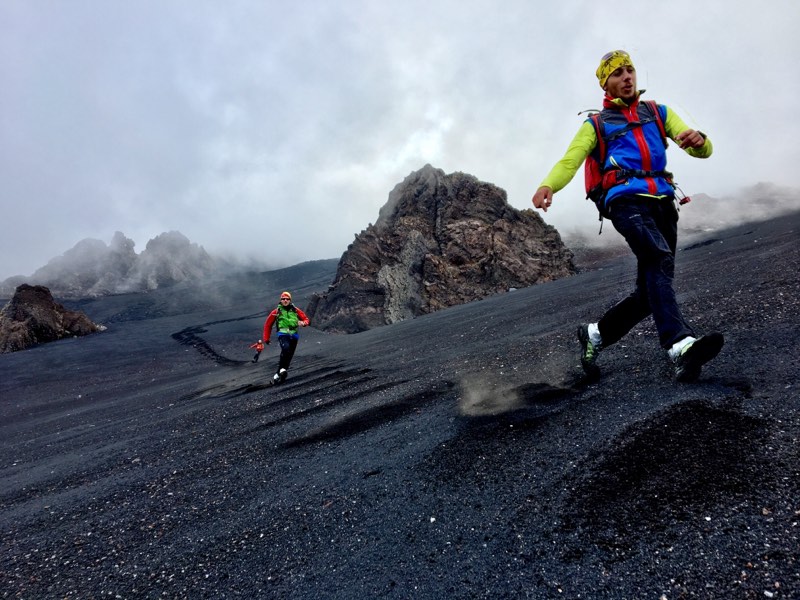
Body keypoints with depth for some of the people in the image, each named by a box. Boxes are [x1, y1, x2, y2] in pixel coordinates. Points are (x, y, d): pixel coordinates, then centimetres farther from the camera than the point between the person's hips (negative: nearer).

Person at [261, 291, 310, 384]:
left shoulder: (295, 310, 11)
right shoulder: (276, 312, 8)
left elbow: (306, 319, 16)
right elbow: (268, 324, 16)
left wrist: (303, 323, -9)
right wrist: (266, 338, 14)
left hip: (293, 335, 3)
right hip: (283, 334, -3)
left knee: (289, 355, 1)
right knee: (285, 349, -31)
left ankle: (279, 374, 8)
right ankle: (282, 369, -23)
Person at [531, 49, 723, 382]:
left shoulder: (659, 113, 25)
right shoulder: (596, 125, 19)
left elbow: (703, 151, 14)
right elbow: (569, 161, 2)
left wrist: (698, 139, -12)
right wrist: (547, 185, -21)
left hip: (662, 202, 4)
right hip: (625, 200, -4)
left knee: (651, 290, -1)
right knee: (660, 258, -31)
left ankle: (595, 334, 17)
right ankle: (681, 344, -43)